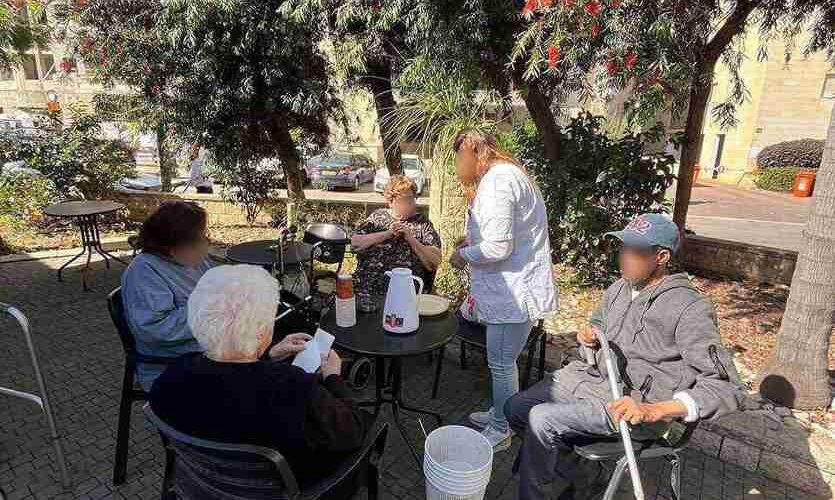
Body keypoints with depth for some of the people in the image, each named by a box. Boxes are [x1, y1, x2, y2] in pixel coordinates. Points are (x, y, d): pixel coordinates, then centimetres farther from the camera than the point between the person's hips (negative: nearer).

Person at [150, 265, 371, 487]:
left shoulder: (170, 380, -24)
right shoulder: (296, 391, -41)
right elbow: (352, 434, -21)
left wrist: (269, 358, 3)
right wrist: (333, 377, -7)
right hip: (297, 486, -4)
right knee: (366, 419, 20)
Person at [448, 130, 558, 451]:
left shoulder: (497, 182, -21)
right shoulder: (503, 174, 15)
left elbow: (498, 247, -25)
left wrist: (464, 255, -9)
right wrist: (472, 242, 12)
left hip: (516, 292, -10)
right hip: (512, 289, 10)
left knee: (501, 364, 6)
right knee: (503, 361, 22)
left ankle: (500, 431, 24)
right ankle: (499, 413, 40)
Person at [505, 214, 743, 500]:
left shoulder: (689, 308, -17)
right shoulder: (620, 288, 5)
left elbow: (726, 388, -20)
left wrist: (653, 410, -32)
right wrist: (590, 335, 0)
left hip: (634, 403, -8)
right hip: (593, 377, 8)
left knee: (542, 420, -24)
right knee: (516, 408, 1)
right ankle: (581, 477, 19)